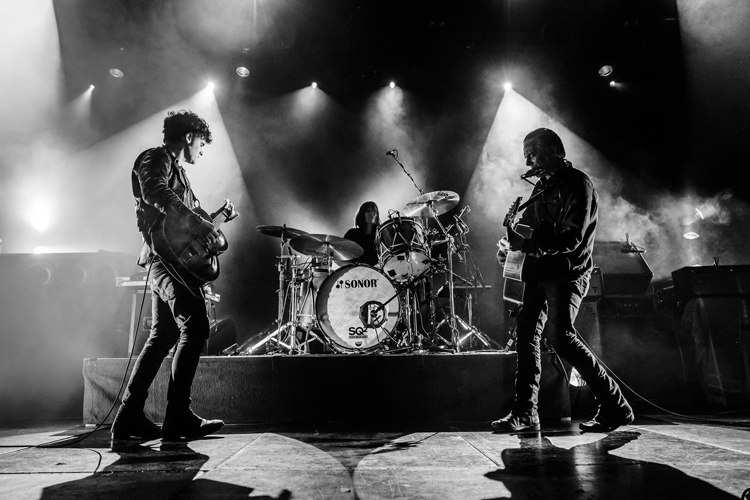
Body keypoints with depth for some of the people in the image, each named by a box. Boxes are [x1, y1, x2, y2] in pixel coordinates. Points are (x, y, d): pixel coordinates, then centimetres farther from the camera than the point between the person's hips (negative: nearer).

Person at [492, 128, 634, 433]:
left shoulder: (578, 184, -7)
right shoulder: (542, 186, 20)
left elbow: (572, 238, -19)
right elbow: (529, 225, 26)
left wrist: (526, 243, -22)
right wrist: (512, 241, 5)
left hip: (568, 273, -8)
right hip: (540, 271, 8)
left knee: (559, 335, -18)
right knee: (526, 332, 1)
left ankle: (615, 406, -3)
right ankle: (525, 413, 8)